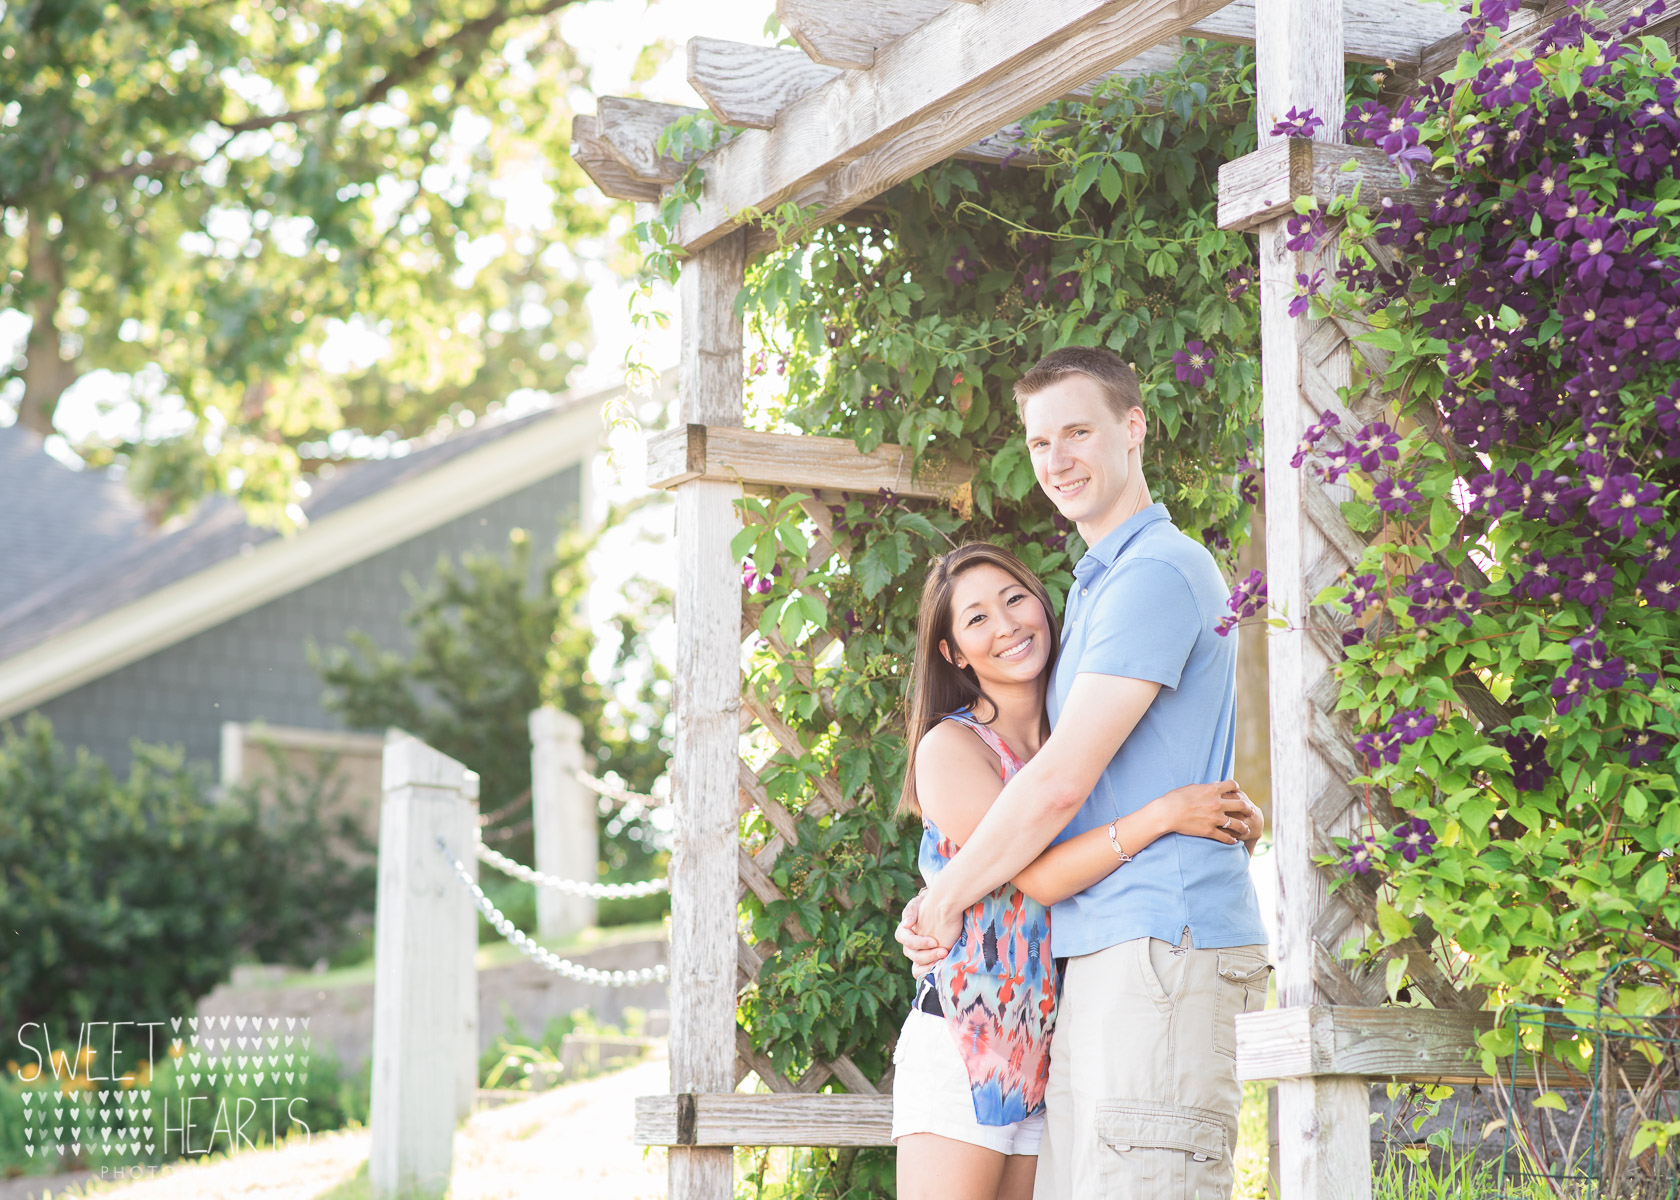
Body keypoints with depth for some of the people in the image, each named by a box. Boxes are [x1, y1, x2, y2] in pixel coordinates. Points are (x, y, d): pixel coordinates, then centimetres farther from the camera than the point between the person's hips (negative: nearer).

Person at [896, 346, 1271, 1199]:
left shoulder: (1159, 573, -10)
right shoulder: (1098, 586, 24)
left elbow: (1060, 783, -14)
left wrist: (942, 902, -3)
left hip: (1165, 941, -10)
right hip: (1102, 956, 10)